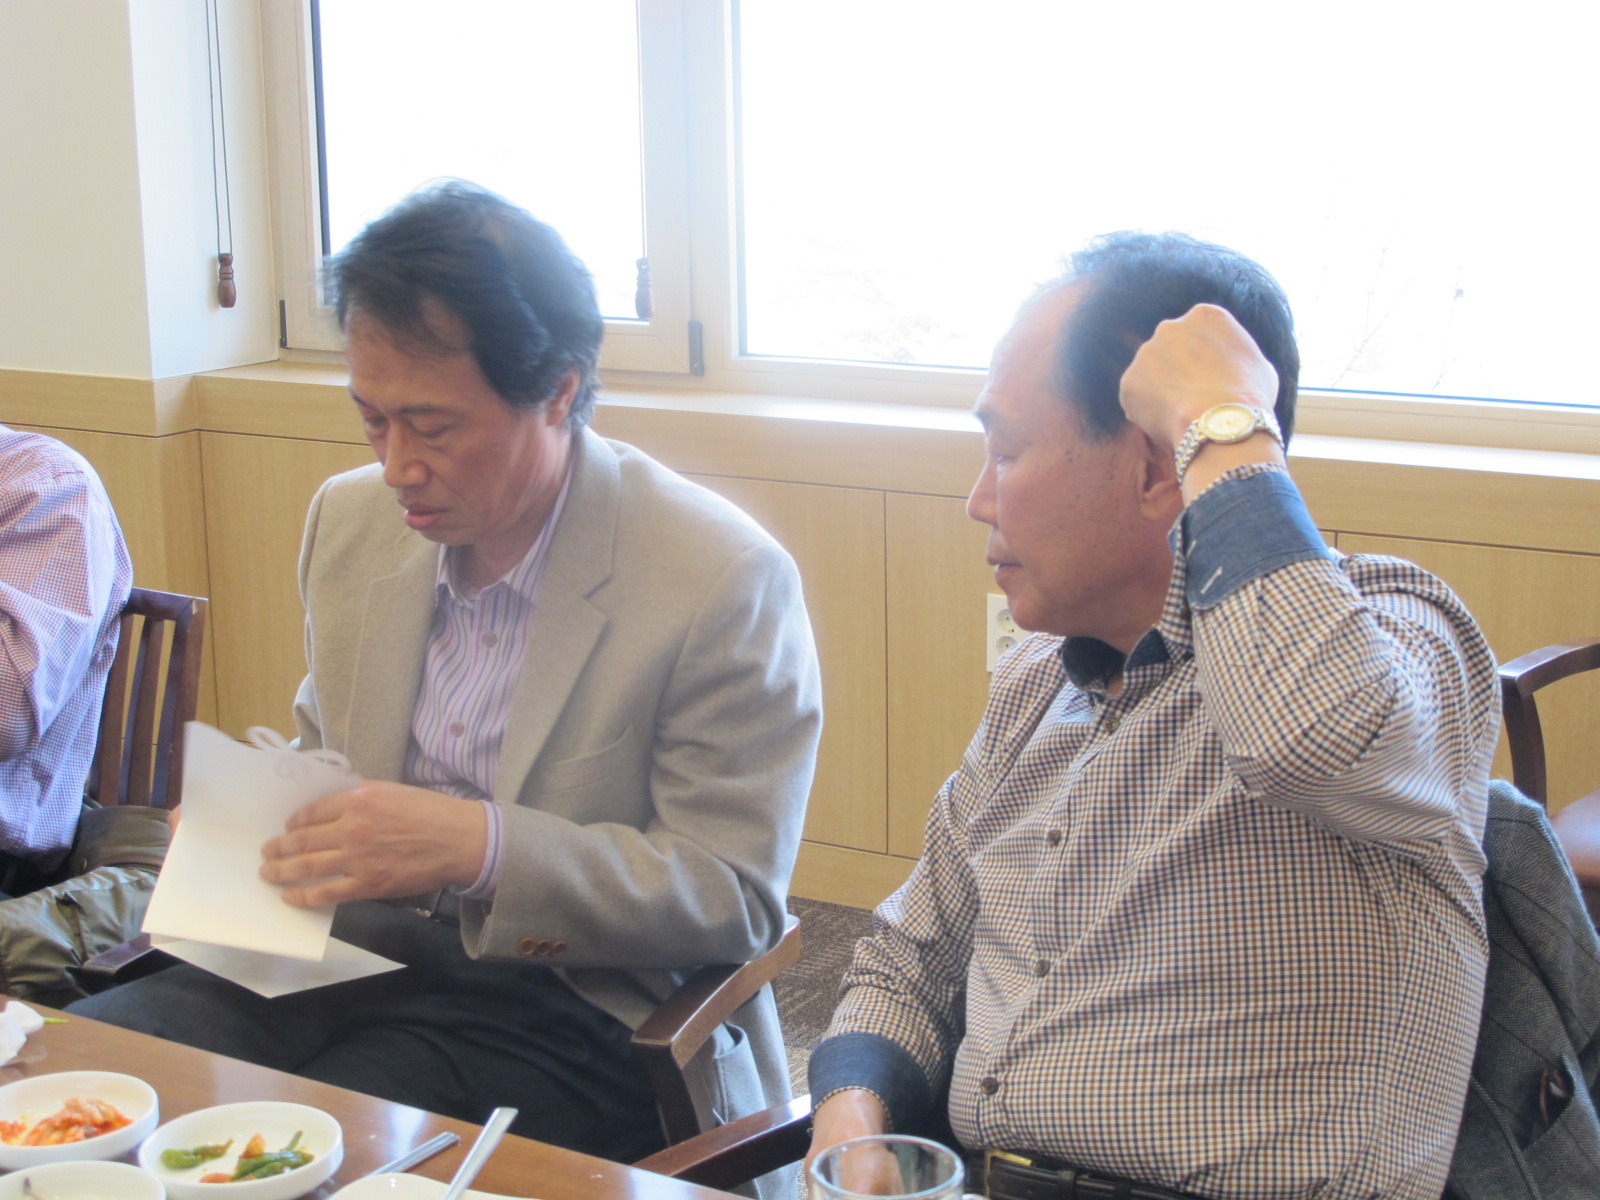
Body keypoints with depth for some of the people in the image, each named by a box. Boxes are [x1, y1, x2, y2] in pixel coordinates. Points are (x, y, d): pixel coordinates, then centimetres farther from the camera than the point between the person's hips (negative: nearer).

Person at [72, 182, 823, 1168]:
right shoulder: (351, 518, 8)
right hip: (348, 949, 6)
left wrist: (481, 846, -24)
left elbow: (737, 899, -13)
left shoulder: (727, 582, -13)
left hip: (567, 1004, -6)